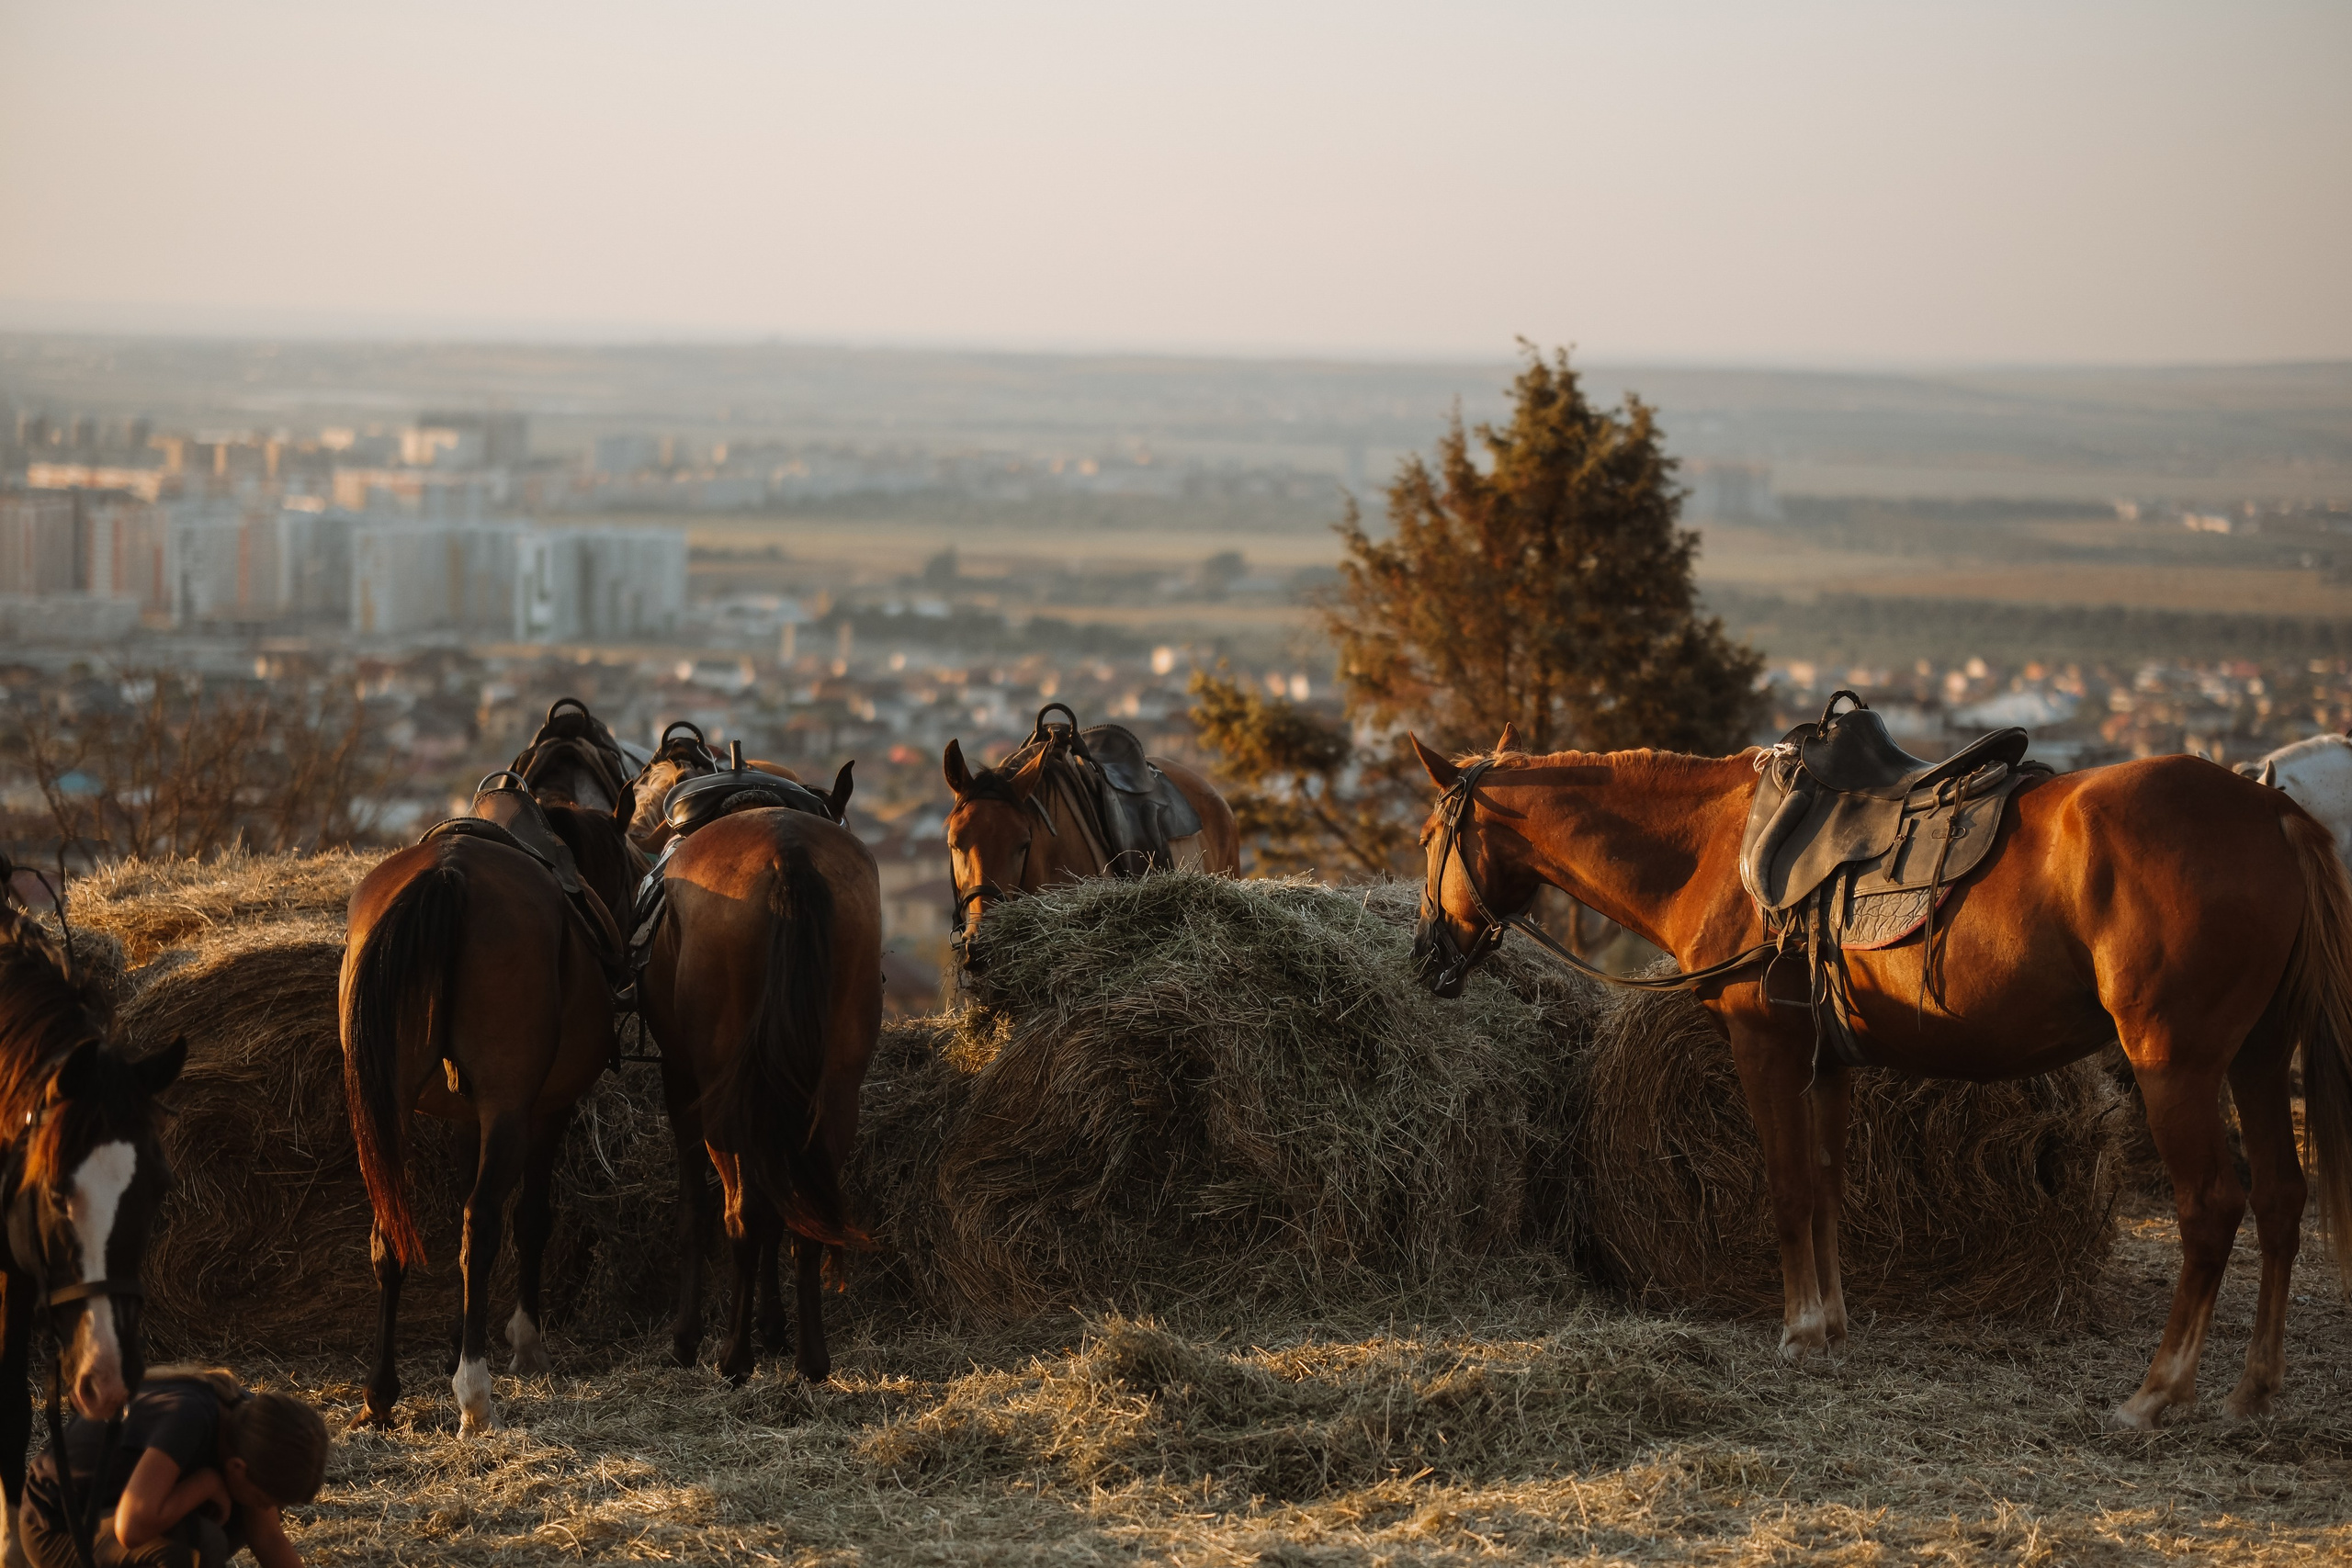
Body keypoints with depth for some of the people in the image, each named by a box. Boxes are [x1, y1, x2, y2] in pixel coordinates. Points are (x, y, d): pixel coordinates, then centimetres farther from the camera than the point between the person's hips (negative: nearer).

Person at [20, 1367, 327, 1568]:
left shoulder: (249, 1422, -9)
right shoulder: (189, 1417, -34)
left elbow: (270, 1540, 0)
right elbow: (133, 1527, -44)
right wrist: (208, 1482, -29)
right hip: (60, 1528, -9)